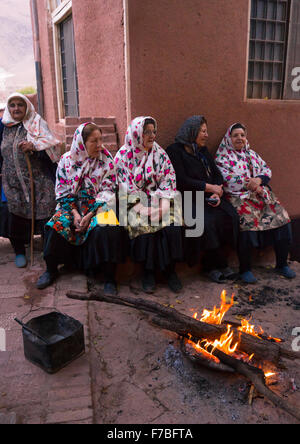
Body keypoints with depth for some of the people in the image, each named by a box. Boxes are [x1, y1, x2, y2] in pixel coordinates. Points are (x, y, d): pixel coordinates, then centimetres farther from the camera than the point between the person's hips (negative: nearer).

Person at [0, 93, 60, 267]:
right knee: (16, 218, 2)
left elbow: (51, 142, -12)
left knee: (44, 215, -3)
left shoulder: (36, 123, 1)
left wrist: (34, 145, -29)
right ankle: (19, 252, 22)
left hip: (38, 180, -3)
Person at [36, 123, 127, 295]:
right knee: (57, 225, -24)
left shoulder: (107, 160, -3)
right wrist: (75, 213, -14)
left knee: (105, 229, -32)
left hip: (98, 207, -2)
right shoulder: (67, 160, 2)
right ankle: (51, 270, 0)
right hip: (73, 206, 2)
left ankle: (110, 278, -17)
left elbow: (107, 192, -7)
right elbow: (63, 192, 2)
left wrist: (90, 215, -18)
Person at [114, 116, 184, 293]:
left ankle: (170, 269, -10)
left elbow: (169, 180, 3)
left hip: (159, 200, 3)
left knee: (173, 225, -25)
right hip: (136, 202, -2)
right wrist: (143, 207, -16)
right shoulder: (124, 155, 1)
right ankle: (148, 271, -12)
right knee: (143, 226, -31)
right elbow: (125, 187, -4)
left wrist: (162, 205, -13)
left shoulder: (160, 153, 10)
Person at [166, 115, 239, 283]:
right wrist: (209, 187, -9)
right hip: (188, 199, -6)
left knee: (230, 216, -19)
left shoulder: (204, 150, 22)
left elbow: (217, 174, 17)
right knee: (207, 221, -31)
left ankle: (211, 265, -9)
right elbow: (182, 181, -12)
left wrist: (217, 193, -4)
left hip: (209, 198, 6)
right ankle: (220, 264, -11)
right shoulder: (175, 150, -1)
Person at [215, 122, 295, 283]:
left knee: (282, 219, -12)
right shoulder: (222, 157, 6)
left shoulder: (251, 154, 24)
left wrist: (259, 179, -8)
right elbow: (228, 179, -8)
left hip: (262, 195, 6)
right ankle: (245, 269, -17)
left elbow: (267, 170, 14)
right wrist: (252, 185, -10)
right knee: (247, 222, -32)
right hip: (239, 198, -6)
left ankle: (282, 264, 3)